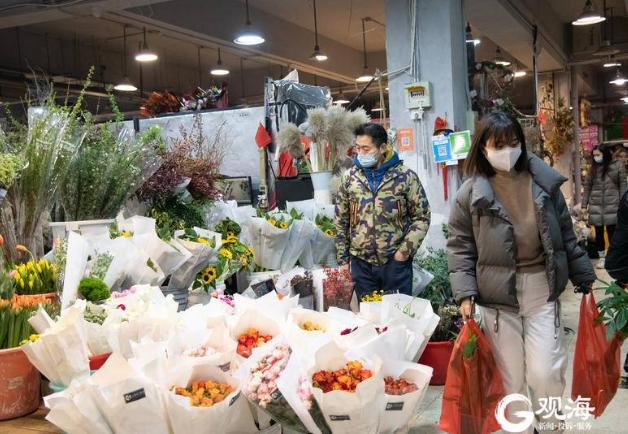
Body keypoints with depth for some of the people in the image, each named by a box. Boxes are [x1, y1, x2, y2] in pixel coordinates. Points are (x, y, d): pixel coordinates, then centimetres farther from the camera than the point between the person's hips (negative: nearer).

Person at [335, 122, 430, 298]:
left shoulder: (405, 176, -3)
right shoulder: (349, 178, 4)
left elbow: (421, 217, 0)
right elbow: (341, 221, 9)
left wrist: (406, 249, -10)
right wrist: (343, 259, 6)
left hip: (396, 261, -2)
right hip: (361, 262, 2)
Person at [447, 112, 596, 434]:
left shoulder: (544, 182, 1)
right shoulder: (471, 192, -5)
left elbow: (566, 235, 10)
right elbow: (459, 247, -2)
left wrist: (584, 278, 12)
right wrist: (465, 294, -10)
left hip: (542, 290, 1)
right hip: (497, 296, -1)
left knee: (546, 373, -1)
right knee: (511, 377, 7)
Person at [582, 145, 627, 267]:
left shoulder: (618, 166, 0)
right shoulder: (593, 168, 8)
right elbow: (587, 186, 8)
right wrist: (584, 205, 3)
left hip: (612, 206, -3)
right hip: (596, 206, 3)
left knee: (612, 232, -1)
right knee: (599, 233, 6)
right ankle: (602, 258, 17)